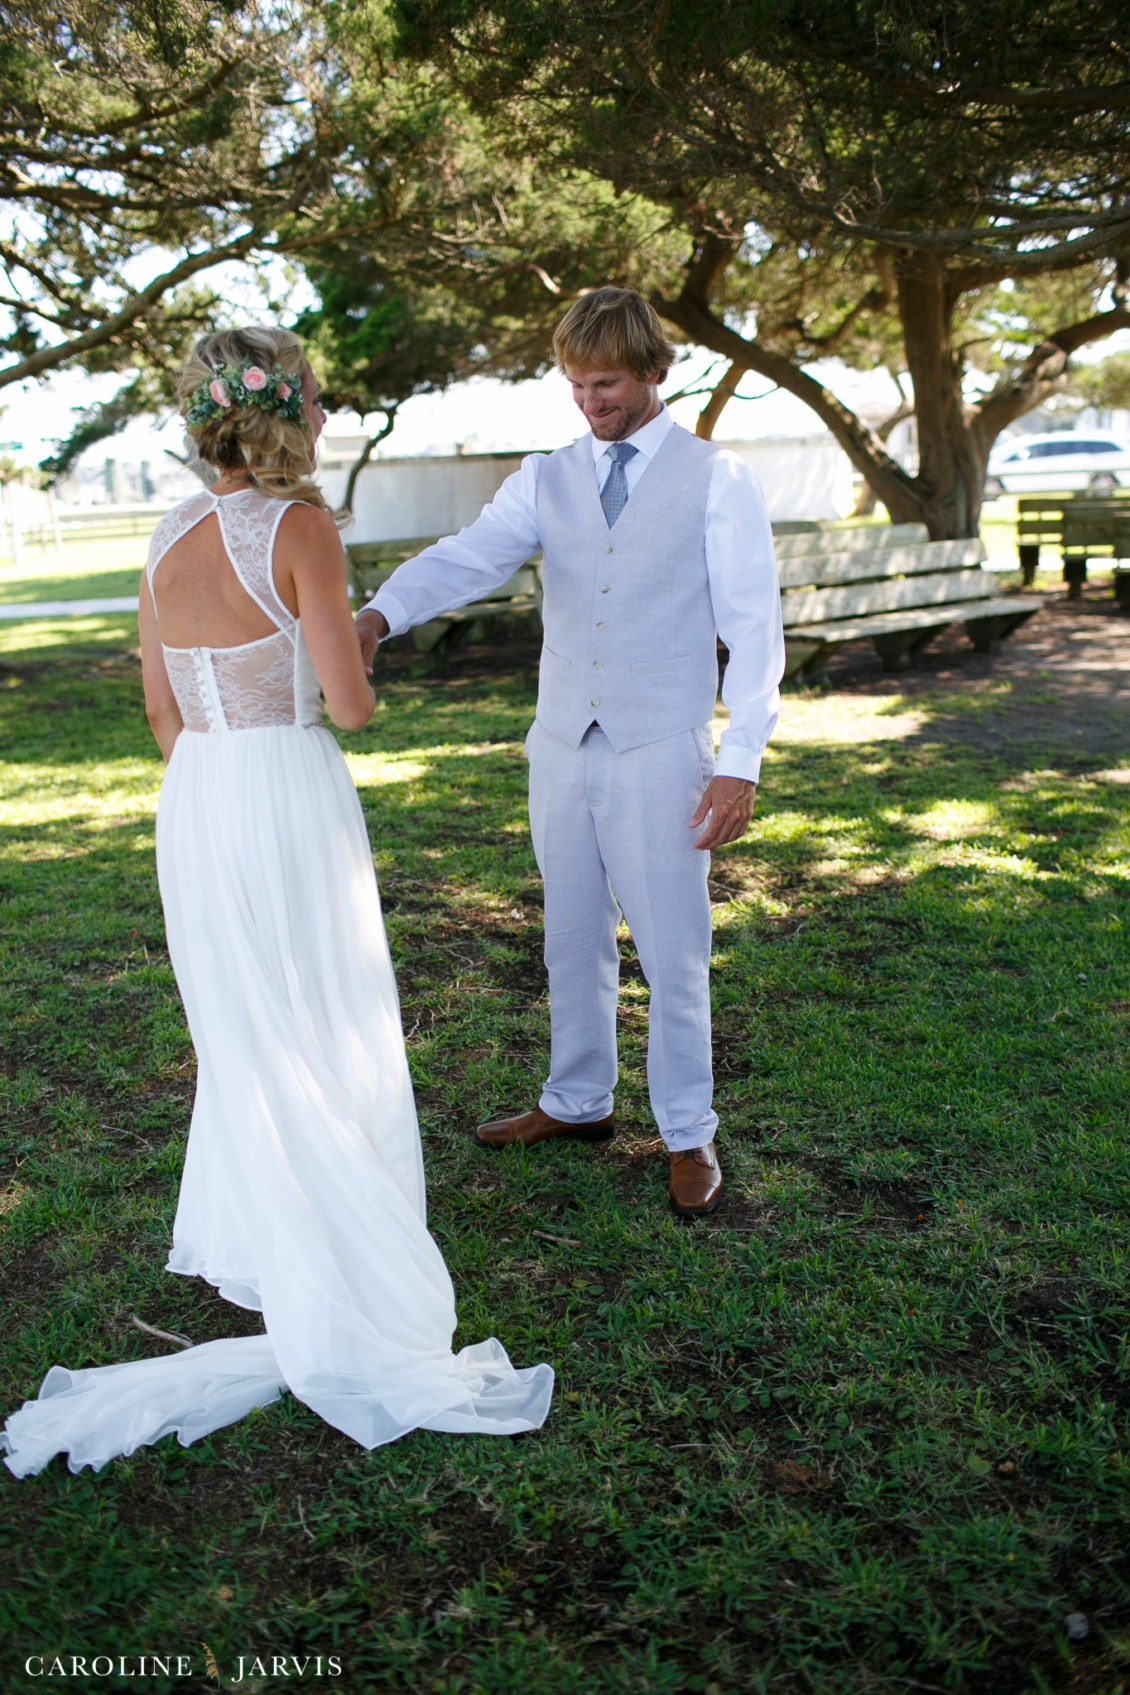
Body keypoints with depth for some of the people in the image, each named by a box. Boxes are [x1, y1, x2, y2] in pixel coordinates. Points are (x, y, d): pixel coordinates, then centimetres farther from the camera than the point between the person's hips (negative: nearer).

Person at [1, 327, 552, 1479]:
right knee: (326, 1056, 3)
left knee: (242, 1035, 22)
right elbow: (351, 705, -14)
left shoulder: (167, 540, 8)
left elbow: (162, 710, 12)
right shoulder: (300, 527, -12)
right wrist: (341, 664, 9)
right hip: (291, 802, -7)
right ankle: (339, 1325, 12)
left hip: (193, 807, 7)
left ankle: (242, 1237, 39)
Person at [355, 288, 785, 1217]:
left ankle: (688, 1134, 22)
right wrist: (378, 614, -29)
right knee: (573, 940, 16)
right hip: (563, 748, 4)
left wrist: (740, 762, -12)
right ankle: (578, 1100, 36)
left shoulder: (718, 480, -2)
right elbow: (470, 556, -9)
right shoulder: (547, 479, 7)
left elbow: (754, 627, -5)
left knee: (672, 955, 4)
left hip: (661, 755, -4)